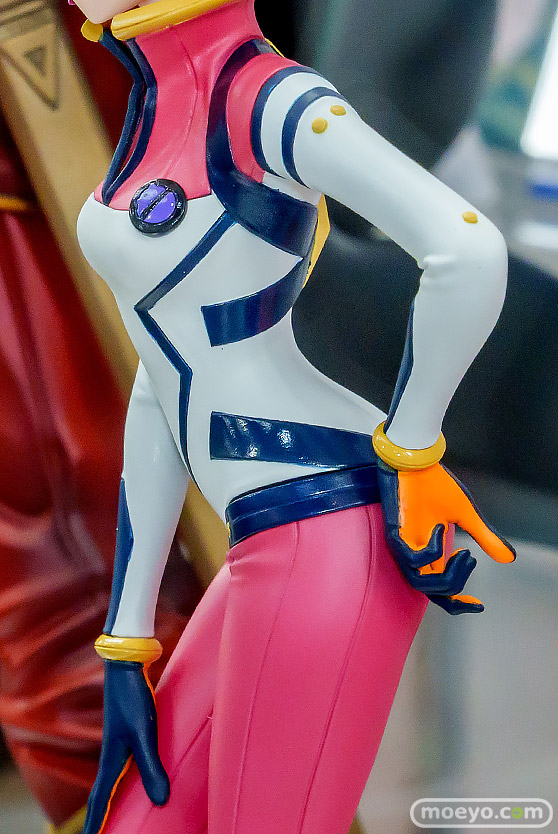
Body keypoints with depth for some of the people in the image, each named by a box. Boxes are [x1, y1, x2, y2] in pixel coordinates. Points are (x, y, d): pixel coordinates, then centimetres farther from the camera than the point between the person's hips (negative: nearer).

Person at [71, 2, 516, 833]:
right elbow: (167, 393, 15)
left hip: (328, 544, -9)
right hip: (283, 546, 9)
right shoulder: (164, 124, 16)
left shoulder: (268, 97, -11)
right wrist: (125, 651, 13)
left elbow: (471, 252, -28)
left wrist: (406, 457, -12)